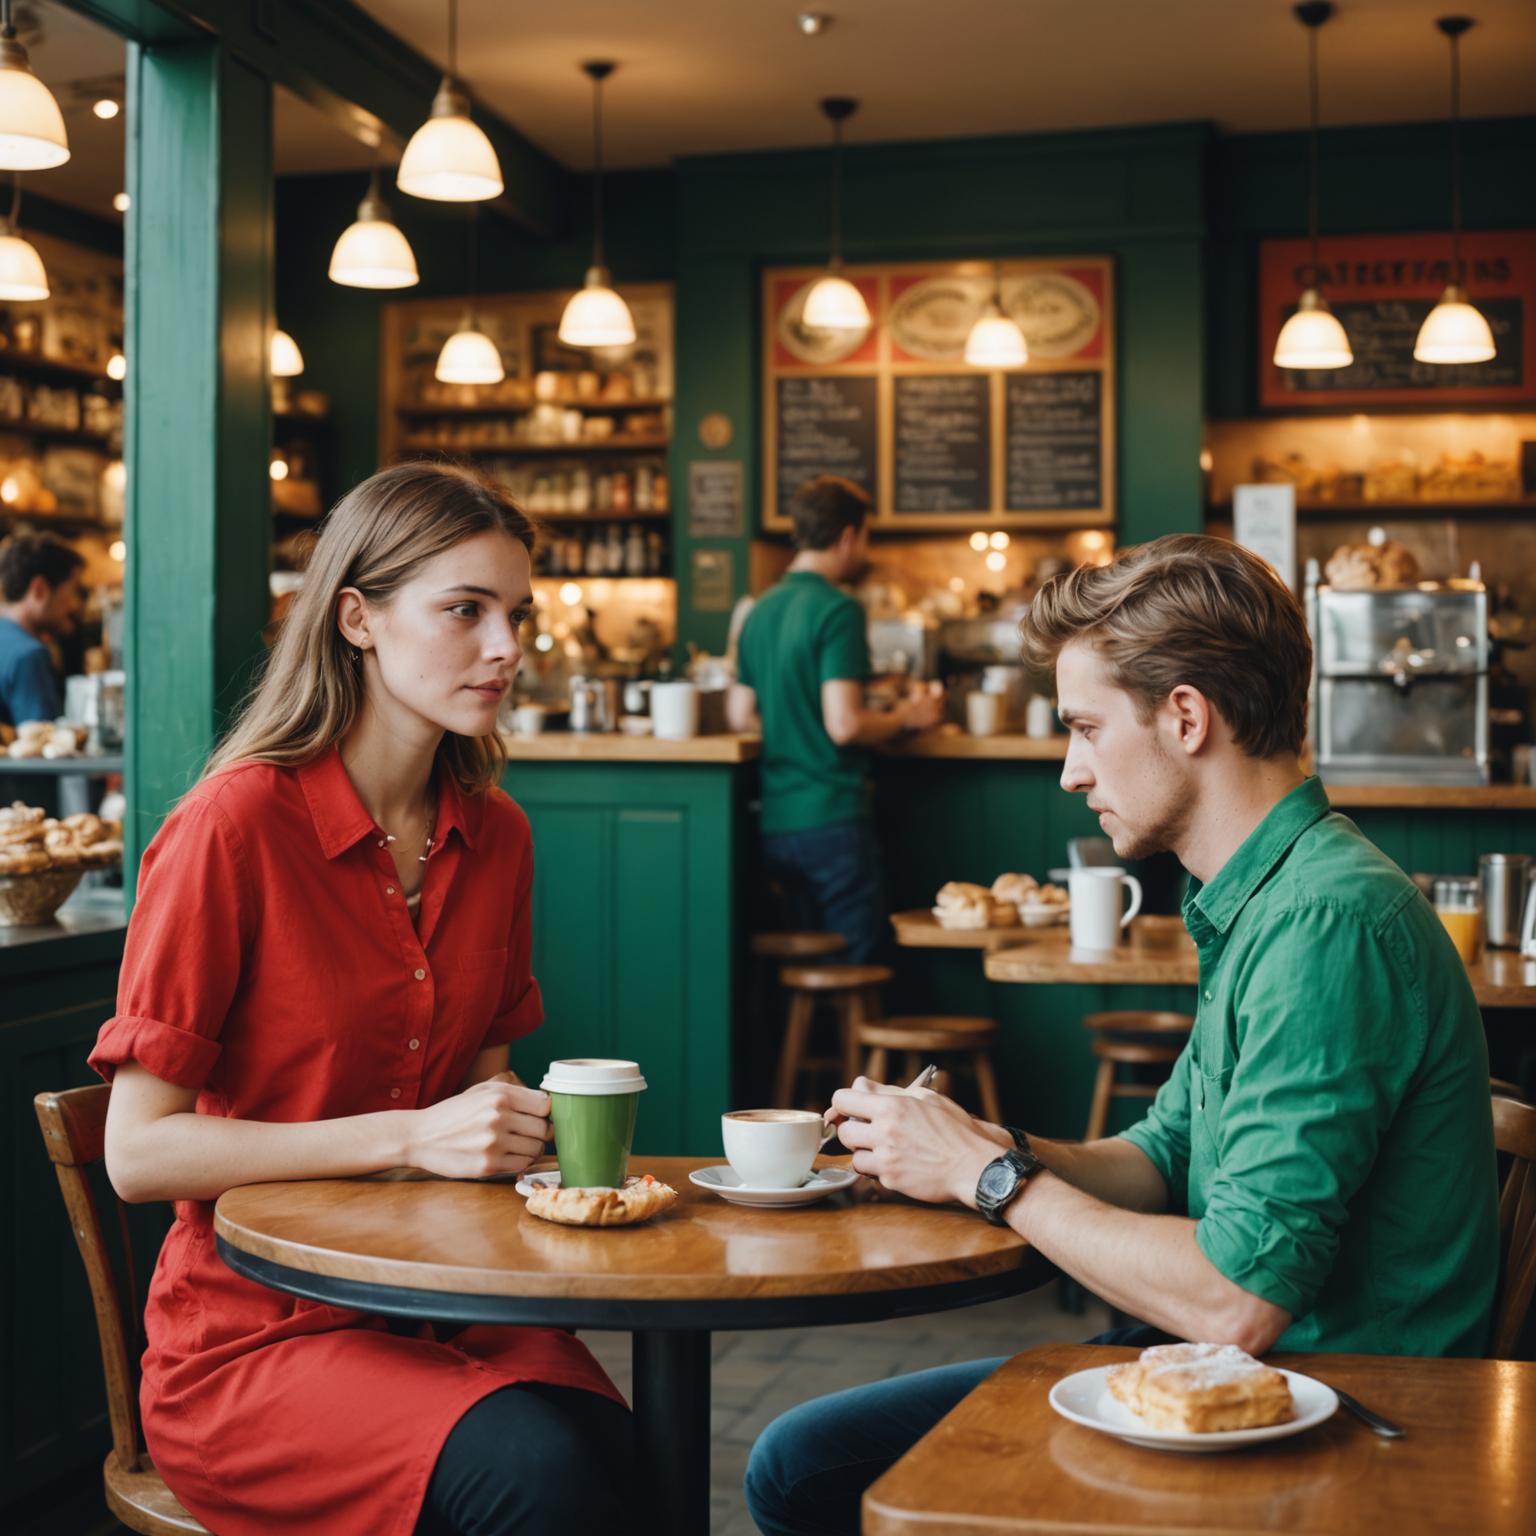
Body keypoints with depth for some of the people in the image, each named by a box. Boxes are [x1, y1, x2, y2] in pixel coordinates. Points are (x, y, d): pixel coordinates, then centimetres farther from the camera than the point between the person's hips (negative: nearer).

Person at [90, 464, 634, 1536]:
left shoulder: (496, 837, 6)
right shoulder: (236, 825, -13)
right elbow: (138, 1151, -14)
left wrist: (516, 1127, -4)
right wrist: (409, 1138, -21)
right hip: (253, 1335, -5)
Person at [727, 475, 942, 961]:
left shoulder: (760, 611, 12)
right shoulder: (838, 610, -13)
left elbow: (741, 716, 16)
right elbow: (844, 725, -19)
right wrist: (906, 717, -2)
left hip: (776, 823, 8)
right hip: (832, 818, -8)